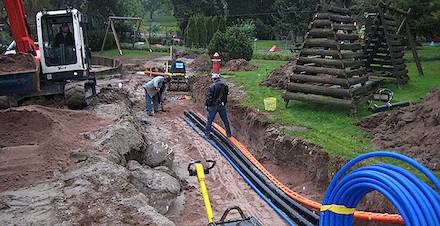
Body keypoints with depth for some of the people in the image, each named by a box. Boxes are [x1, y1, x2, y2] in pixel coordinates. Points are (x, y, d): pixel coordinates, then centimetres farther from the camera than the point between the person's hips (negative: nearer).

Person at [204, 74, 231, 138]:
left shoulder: (212, 86, -12)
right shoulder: (225, 85, 4)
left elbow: (209, 97, -13)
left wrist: (207, 105, -6)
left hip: (214, 106, -4)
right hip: (222, 106, 4)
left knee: (209, 120, 6)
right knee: (225, 120, 14)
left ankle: (207, 134, 10)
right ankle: (228, 134, 21)